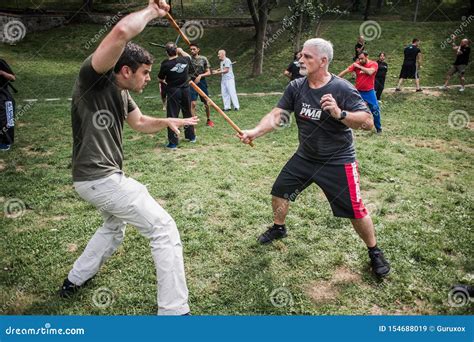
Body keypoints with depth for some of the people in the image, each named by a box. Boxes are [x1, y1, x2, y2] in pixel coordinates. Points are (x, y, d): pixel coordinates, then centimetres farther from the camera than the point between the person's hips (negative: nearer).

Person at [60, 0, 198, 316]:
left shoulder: (121, 93, 11)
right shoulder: (94, 77, -16)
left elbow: (140, 122, 28)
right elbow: (121, 32, -33)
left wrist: (168, 121, 11)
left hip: (100, 178, 11)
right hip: (100, 178, -11)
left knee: (115, 225, 34)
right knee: (164, 229, -6)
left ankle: (75, 281, 46)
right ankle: (174, 311, 0)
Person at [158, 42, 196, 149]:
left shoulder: (165, 64, -14)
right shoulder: (184, 60, -4)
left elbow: (160, 79, -2)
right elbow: (189, 57, 22)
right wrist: (181, 51, 36)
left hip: (173, 92, -4)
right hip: (185, 90, 4)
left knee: (172, 116, 0)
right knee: (188, 113, 19)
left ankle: (173, 142, -2)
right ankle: (191, 136, 32)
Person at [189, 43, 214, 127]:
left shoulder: (203, 59, 0)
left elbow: (208, 73, 0)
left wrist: (200, 76, -16)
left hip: (202, 82, 2)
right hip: (192, 82, -2)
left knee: (206, 103, 11)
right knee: (193, 103, -11)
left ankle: (209, 120, 30)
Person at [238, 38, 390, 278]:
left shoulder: (342, 89, -19)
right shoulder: (296, 87, -5)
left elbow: (368, 122, -22)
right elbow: (276, 115, -11)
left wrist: (340, 114, -38)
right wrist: (255, 132, -28)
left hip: (338, 161, -5)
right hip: (305, 157, 5)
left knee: (355, 211, -3)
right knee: (279, 191, 13)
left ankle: (374, 252, 23)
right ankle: (278, 228, 42)